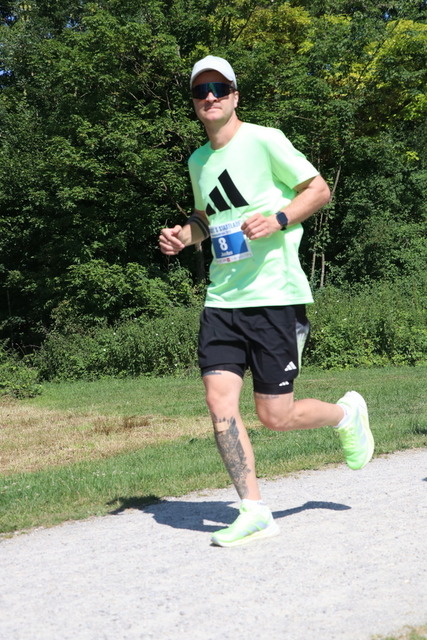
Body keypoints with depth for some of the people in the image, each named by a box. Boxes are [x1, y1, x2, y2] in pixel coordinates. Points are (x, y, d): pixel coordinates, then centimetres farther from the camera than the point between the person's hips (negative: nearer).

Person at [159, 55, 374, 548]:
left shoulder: (263, 140, -5)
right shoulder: (198, 161, 15)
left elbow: (320, 190, -2)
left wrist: (277, 219, -18)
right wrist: (182, 236, 9)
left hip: (274, 295, -6)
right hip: (222, 300, 6)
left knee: (274, 416, -2)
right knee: (219, 401, -8)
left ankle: (346, 413, 29)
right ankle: (254, 512, 2)